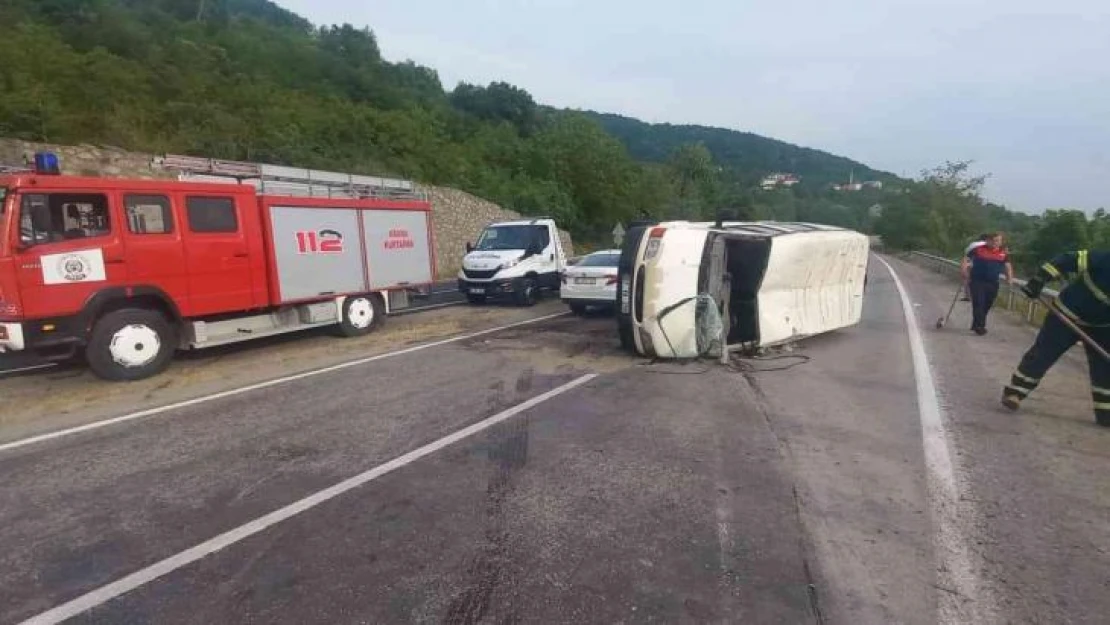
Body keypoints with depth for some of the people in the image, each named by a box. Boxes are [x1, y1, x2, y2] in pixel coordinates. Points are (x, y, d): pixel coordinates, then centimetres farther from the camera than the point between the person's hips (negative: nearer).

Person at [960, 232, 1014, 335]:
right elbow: (964, 263, -4)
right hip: (977, 282, -4)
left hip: (993, 283, 4)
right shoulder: (977, 249, -7)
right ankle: (979, 326, -8)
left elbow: (1008, 266, 16)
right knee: (978, 303, -11)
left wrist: (1010, 279, 6)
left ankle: (976, 325, 22)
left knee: (987, 305, 9)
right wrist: (966, 276, -9)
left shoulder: (1004, 253, 4)